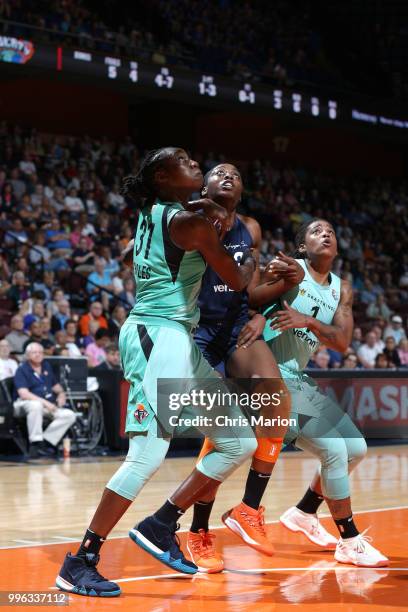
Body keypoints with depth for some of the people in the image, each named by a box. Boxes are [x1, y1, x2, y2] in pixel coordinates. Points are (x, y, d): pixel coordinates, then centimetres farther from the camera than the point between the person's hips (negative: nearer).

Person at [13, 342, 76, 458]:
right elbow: (24, 394, -19)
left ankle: (46, 442, -20)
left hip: (47, 405, 6)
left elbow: (55, 385, 25)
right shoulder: (22, 369, -6)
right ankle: (35, 443, -36)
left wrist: (61, 394, 0)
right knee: (36, 405, -41)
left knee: (70, 415, -16)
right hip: (25, 404, -6)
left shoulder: (47, 366, 15)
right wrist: (45, 402, -27)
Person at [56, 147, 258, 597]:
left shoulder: (153, 213, 14)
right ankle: (80, 563, -8)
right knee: (148, 456, -14)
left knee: (240, 443, 10)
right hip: (159, 337, -10)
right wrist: (250, 258, 17)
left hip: (179, 341, 10)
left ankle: (161, 526, 13)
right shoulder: (190, 221, -12)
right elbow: (237, 281, -4)